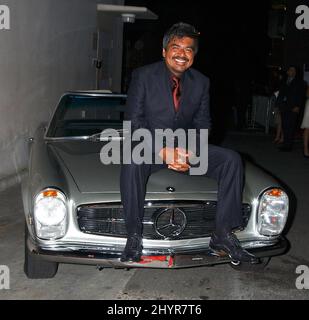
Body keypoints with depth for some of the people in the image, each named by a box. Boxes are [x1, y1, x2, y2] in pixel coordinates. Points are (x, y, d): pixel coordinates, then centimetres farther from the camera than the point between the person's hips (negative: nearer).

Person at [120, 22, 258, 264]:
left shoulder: (201, 82, 4)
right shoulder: (143, 76, -6)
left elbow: (202, 124, 4)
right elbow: (134, 120, -11)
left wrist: (190, 154, -16)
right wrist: (161, 150, -24)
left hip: (187, 147, 4)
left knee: (232, 159, -16)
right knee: (132, 161, -37)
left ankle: (223, 234, -13)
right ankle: (134, 235, -24)